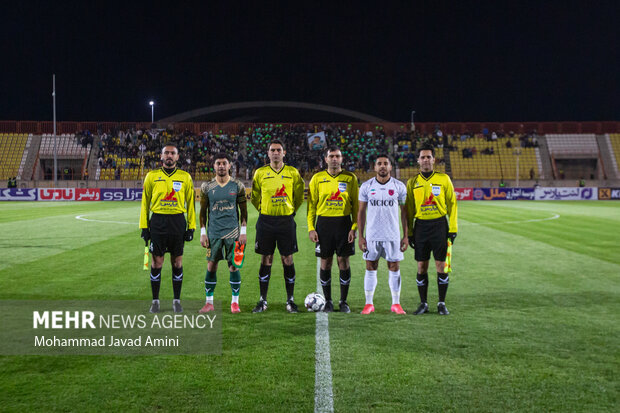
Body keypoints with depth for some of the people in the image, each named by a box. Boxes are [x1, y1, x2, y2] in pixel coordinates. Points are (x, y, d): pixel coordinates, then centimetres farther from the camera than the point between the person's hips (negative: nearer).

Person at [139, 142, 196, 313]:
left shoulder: (185, 177, 6)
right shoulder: (152, 176, 5)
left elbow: (190, 203, 8)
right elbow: (145, 202, 7)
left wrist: (191, 227, 2)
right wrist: (144, 227, 2)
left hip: (178, 222, 0)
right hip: (157, 222, 0)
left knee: (177, 262, 5)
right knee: (157, 262, 2)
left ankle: (177, 301, 15)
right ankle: (155, 301, 13)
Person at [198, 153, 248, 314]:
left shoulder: (238, 186, 2)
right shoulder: (206, 187, 4)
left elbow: (243, 210, 5)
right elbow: (203, 211, 8)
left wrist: (243, 231, -2)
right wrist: (202, 232, 3)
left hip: (233, 232, -1)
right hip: (213, 232, 1)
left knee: (234, 266, 0)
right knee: (211, 266, 3)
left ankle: (235, 302, 10)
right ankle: (209, 302, 13)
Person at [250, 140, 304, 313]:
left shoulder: (293, 173, 3)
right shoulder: (260, 173, 3)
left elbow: (299, 197, 12)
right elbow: (255, 197, 14)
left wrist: (290, 211, 8)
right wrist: (265, 211, 9)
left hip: (286, 220, 0)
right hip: (266, 221, 0)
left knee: (288, 260, 2)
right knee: (266, 261, 4)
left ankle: (290, 300, 12)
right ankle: (263, 301, 12)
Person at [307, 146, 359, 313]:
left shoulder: (350, 178, 4)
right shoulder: (317, 178, 5)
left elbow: (356, 205, 3)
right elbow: (311, 204, 5)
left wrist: (354, 227, -6)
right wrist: (311, 228, -3)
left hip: (344, 223, 0)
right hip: (324, 223, 0)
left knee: (343, 261, 2)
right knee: (325, 262, 4)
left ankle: (344, 301, 13)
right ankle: (328, 301, 16)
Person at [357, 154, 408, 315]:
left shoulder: (399, 186, 2)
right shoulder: (366, 186, 2)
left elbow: (404, 212, 6)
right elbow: (361, 212, 6)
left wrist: (405, 236, 1)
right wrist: (360, 236, 1)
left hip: (393, 235, 0)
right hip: (372, 235, 0)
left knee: (394, 268, 3)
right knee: (370, 268, 4)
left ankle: (396, 304, 14)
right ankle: (369, 304, 13)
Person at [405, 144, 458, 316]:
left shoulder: (443, 179, 2)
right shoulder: (412, 182, 6)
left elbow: (452, 204, 3)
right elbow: (408, 209, 10)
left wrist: (453, 228, -3)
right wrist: (409, 233, 5)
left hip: (439, 225, -1)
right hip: (420, 226, 1)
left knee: (441, 266, 0)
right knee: (421, 267, 4)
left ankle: (442, 303, 11)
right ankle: (423, 303, 14)